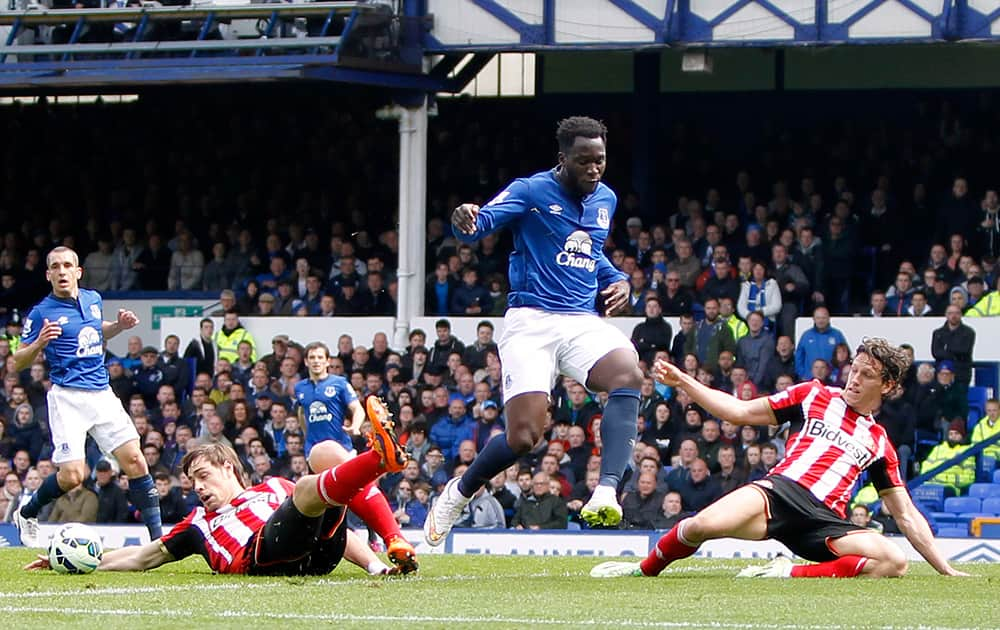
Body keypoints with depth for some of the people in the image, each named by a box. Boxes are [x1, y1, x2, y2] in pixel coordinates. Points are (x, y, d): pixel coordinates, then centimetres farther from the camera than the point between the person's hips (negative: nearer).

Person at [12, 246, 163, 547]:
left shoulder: (94, 300, 11)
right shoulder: (41, 313, -5)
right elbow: (18, 361, -1)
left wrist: (119, 326, 11)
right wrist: (39, 343, -21)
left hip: (102, 395, 5)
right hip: (67, 398, -5)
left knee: (134, 459, -8)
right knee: (72, 476, -13)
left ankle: (157, 537, -4)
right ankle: (27, 514, 16)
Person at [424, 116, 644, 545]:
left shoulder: (605, 200, 15)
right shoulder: (532, 191, -4)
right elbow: (482, 222, -18)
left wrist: (617, 280, 14)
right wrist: (467, 220, -43)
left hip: (583, 322, 5)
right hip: (531, 321, -5)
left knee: (629, 375, -29)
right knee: (523, 437, -13)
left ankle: (606, 493, -35)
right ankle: (459, 493, 18)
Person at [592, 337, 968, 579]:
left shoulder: (879, 443, 24)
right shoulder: (814, 397, 19)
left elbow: (906, 515, 26)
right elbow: (740, 412, 16)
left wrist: (946, 570, 19)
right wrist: (682, 382, 6)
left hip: (824, 522, 2)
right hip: (781, 489, -2)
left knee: (894, 562, -27)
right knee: (704, 525, -33)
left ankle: (789, 574, -24)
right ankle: (644, 570, -3)